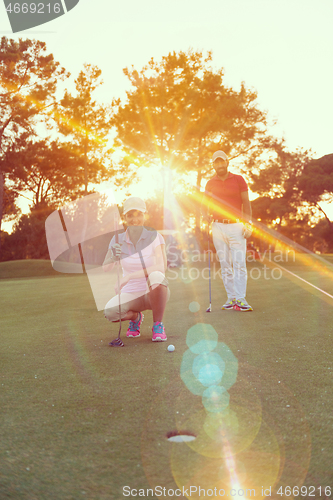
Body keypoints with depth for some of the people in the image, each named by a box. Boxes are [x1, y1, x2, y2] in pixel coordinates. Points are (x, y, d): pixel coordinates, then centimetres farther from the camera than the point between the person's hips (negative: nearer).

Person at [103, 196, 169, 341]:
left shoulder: (154, 237, -9)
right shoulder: (118, 240, -2)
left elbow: (161, 267, -24)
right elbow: (105, 268, -13)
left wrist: (129, 276, -35)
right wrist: (112, 258, -37)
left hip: (155, 295, -2)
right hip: (131, 295, 2)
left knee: (156, 276, -36)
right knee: (109, 312, -29)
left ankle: (158, 325, -15)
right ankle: (135, 316, 8)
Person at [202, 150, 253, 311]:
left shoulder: (238, 179, 6)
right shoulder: (210, 183, 12)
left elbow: (246, 203, 4)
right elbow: (204, 204, 18)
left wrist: (248, 223, -6)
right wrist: (207, 215, -4)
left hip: (236, 226, -2)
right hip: (218, 226, 2)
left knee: (239, 263, -9)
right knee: (225, 265, 2)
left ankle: (240, 299, -10)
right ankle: (231, 297, 7)